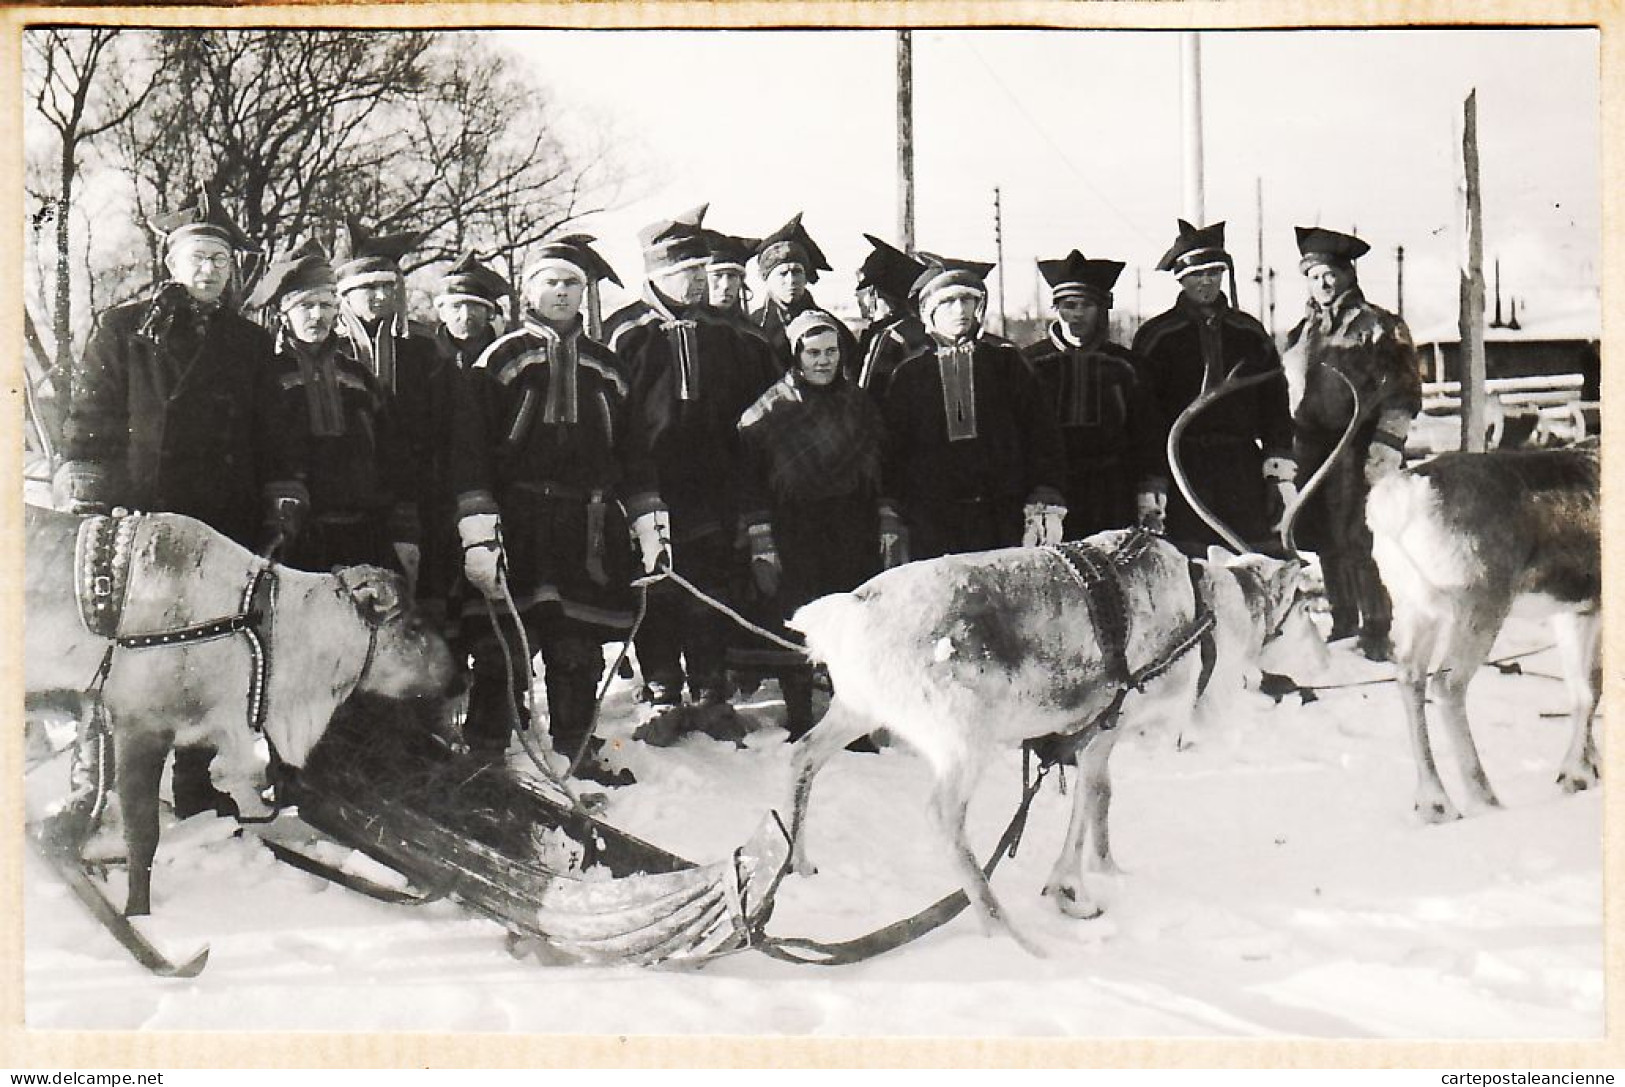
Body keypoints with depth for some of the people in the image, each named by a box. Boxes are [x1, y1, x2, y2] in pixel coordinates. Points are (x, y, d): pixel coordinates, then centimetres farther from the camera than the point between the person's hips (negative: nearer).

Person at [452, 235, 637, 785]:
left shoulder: (605, 368, 17)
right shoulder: (500, 359, 4)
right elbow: (469, 450, -4)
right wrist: (477, 531, -14)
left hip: (589, 528, 4)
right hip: (515, 523, -3)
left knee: (580, 647, 6)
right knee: (504, 646, -5)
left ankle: (577, 751, 17)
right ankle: (487, 754, 3)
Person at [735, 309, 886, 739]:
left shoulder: (860, 404, 12)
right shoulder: (768, 411, 0)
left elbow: (881, 472, 17)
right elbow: (751, 483, -2)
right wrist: (761, 549, -8)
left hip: (852, 537, 3)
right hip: (793, 538, -3)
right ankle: (799, 725, 8)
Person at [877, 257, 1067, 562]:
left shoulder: (1005, 359, 7)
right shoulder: (910, 372, 9)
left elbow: (1041, 431, 6)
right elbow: (891, 447, 12)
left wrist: (1045, 503, -3)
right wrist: (890, 516, 4)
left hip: (1004, 518, 0)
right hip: (931, 523, 0)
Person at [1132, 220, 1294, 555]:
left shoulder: (1250, 333, 14)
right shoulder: (1156, 336, 4)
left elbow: (1275, 404, 14)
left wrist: (1281, 476, 5)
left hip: (1244, 472, 3)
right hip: (1181, 470, -3)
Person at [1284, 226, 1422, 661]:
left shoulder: (1379, 326, 0)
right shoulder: (1303, 332, 18)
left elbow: (1404, 391, -5)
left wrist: (1387, 444, -15)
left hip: (1360, 450, -6)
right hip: (1315, 450, 6)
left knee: (1360, 541, -10)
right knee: (1328, 543, 11)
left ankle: (1377, 631, -2)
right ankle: (1343, 626, 23)